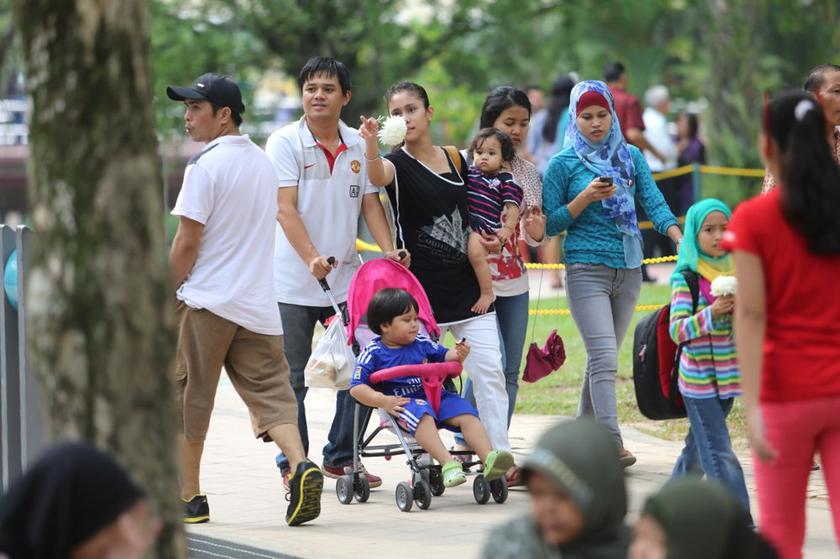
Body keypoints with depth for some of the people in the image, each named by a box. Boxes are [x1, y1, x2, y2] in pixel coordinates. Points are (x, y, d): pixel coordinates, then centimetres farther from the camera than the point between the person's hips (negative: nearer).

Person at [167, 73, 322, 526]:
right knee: (270, 392, 4)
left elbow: (187, 242, -13)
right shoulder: (263, 162, 13)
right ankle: (301, 465, -20)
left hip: (205, 302, -6)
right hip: (257, 303, 6)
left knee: (186, 399, 6)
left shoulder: (206, 165, -11)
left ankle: (188, 497, 11)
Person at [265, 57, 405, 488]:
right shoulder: (285, 142, -6)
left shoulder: (358, 145, 8)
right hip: (293, 281, -4)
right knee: (293, 379, 1)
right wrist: (312, 257, -26)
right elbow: (285, 209, -13)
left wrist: (388, 250, -7)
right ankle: (292, 464, 10)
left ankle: (341, 457, 16)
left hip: (347, 278, 4)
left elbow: (370, 203, 10)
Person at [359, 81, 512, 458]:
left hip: (466, 286, 4)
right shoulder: (398, 165, -4)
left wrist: (489, 240, 5)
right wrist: (371, 147, -53)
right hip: (421, 292, -4)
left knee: (490, 374, 0)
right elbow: (377, 175, -31)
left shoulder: (456, 160, 11)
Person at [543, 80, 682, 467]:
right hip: (586, 269, -4)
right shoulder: (564, 164, 0)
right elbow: (550, 224, 0)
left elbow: (654, 203, 3)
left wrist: (681, 239, -13)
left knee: (603, 358, 11)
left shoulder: (631, 156, 10)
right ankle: (612, 443, -20)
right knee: (604, 358, -15)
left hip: (628, 270, 4)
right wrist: (585, 198, -15)